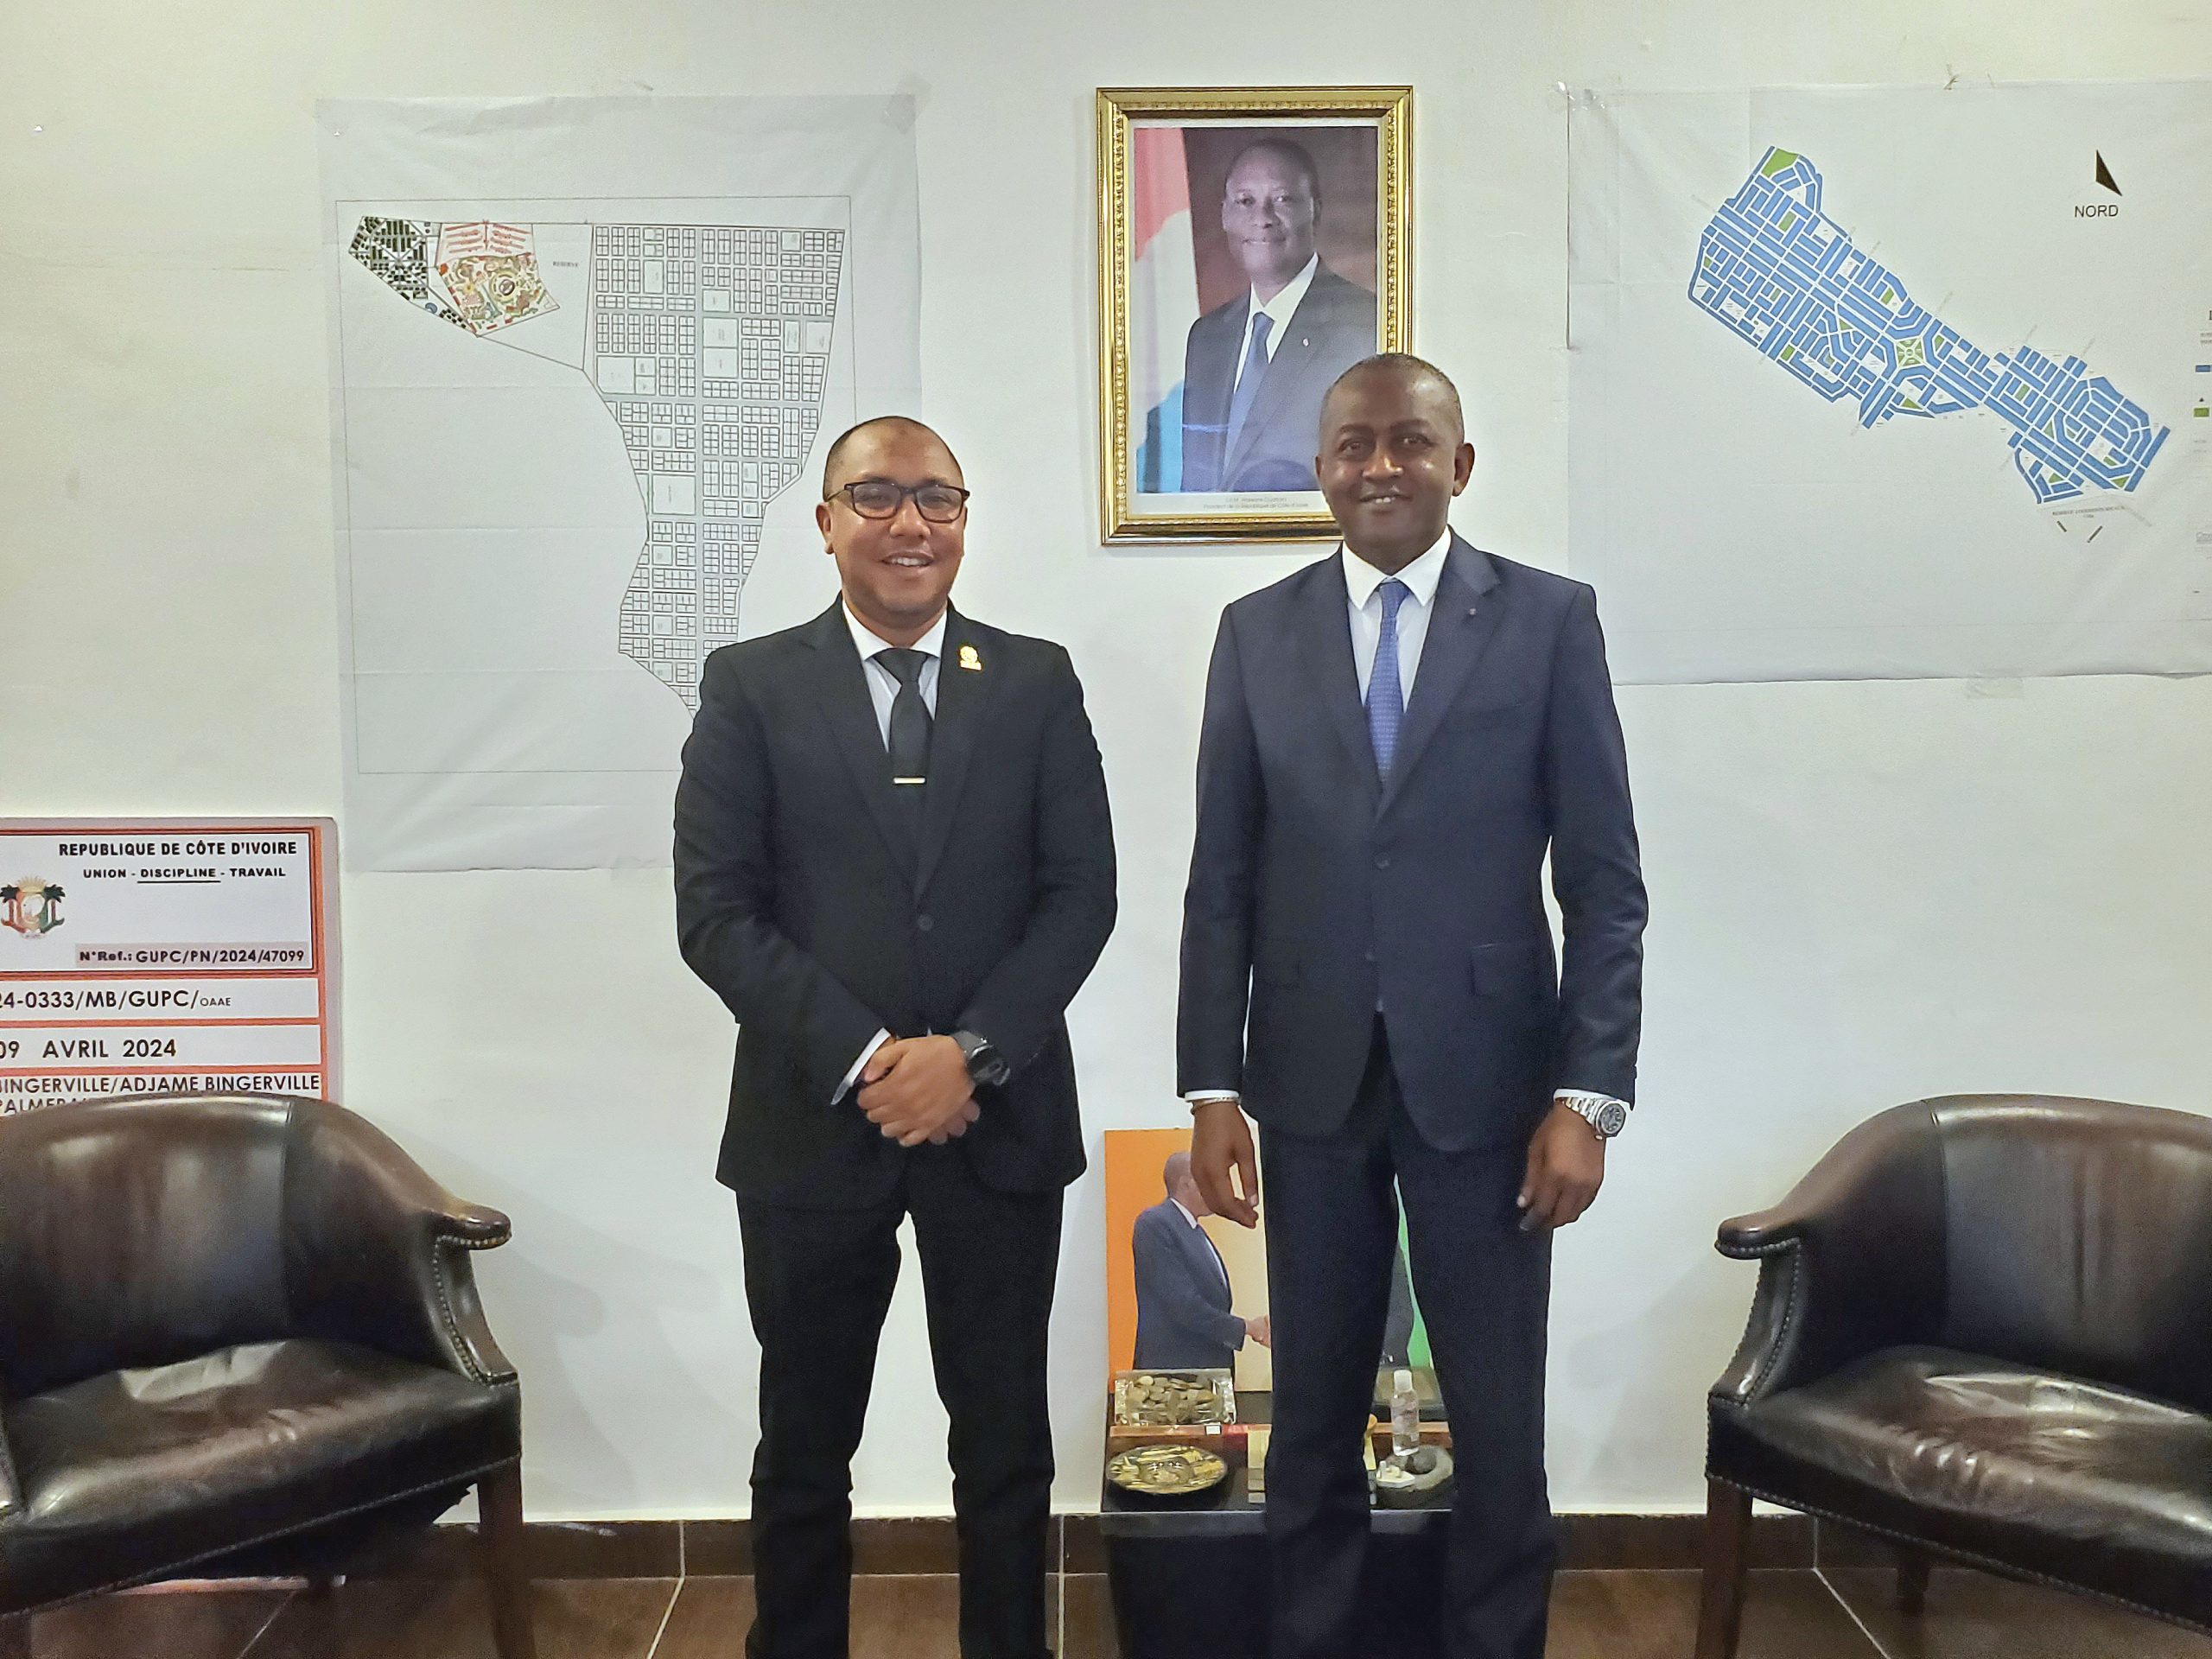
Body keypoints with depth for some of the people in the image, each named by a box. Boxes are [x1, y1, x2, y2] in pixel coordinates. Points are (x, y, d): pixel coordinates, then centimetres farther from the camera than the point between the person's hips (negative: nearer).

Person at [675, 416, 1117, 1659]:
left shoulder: (1038, 681, 5)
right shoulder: (750, 685, 1)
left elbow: (1082, 895, -1)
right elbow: (717, 911, -5)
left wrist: (970, 1054, -12)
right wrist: (860, 1060, -14)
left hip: (999, 1121, 1)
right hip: (813, 1122, 0)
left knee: (1006, 1442, 12)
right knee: (805, 1449, 14)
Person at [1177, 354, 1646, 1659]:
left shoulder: (1551, 620, -1)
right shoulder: (1258, 632, 4)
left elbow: (1605, 884, -3)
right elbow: (1223, 883, 4)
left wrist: (1588, 1094, -9)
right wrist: (1214, 1085, -1)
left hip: (1485, 1083, -1)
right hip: (1311, 1087, 2)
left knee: (1501, 1430, 10)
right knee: (1313, 1425, 15)